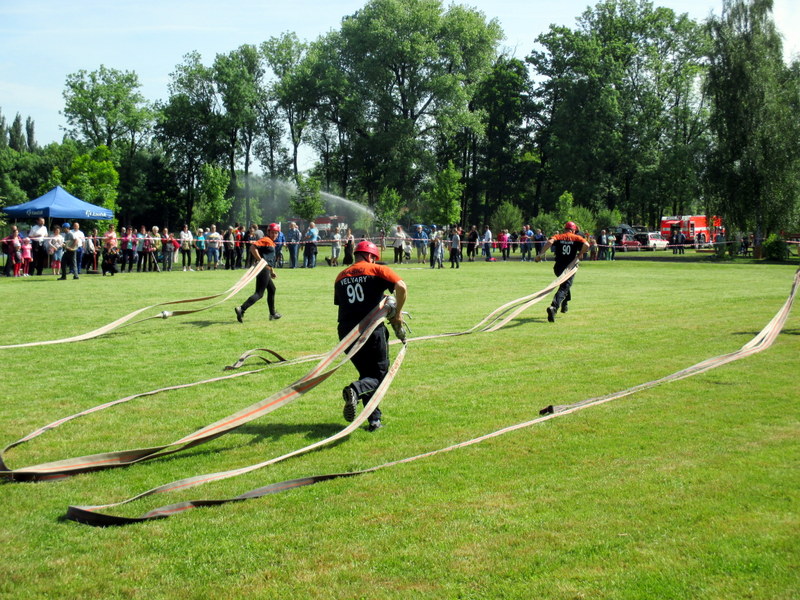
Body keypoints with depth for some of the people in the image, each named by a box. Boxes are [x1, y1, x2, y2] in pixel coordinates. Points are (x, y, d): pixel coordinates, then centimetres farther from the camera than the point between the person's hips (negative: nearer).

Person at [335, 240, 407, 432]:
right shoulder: (377, 270, 2)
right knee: (379, 374, 7)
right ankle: (355, 390, -23)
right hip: (372, 329, -5)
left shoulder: (341, 276, 15)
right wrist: (397, 313, -1)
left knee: (366, 373, 19)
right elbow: (401, 287, -12)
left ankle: (374, 419, 9)